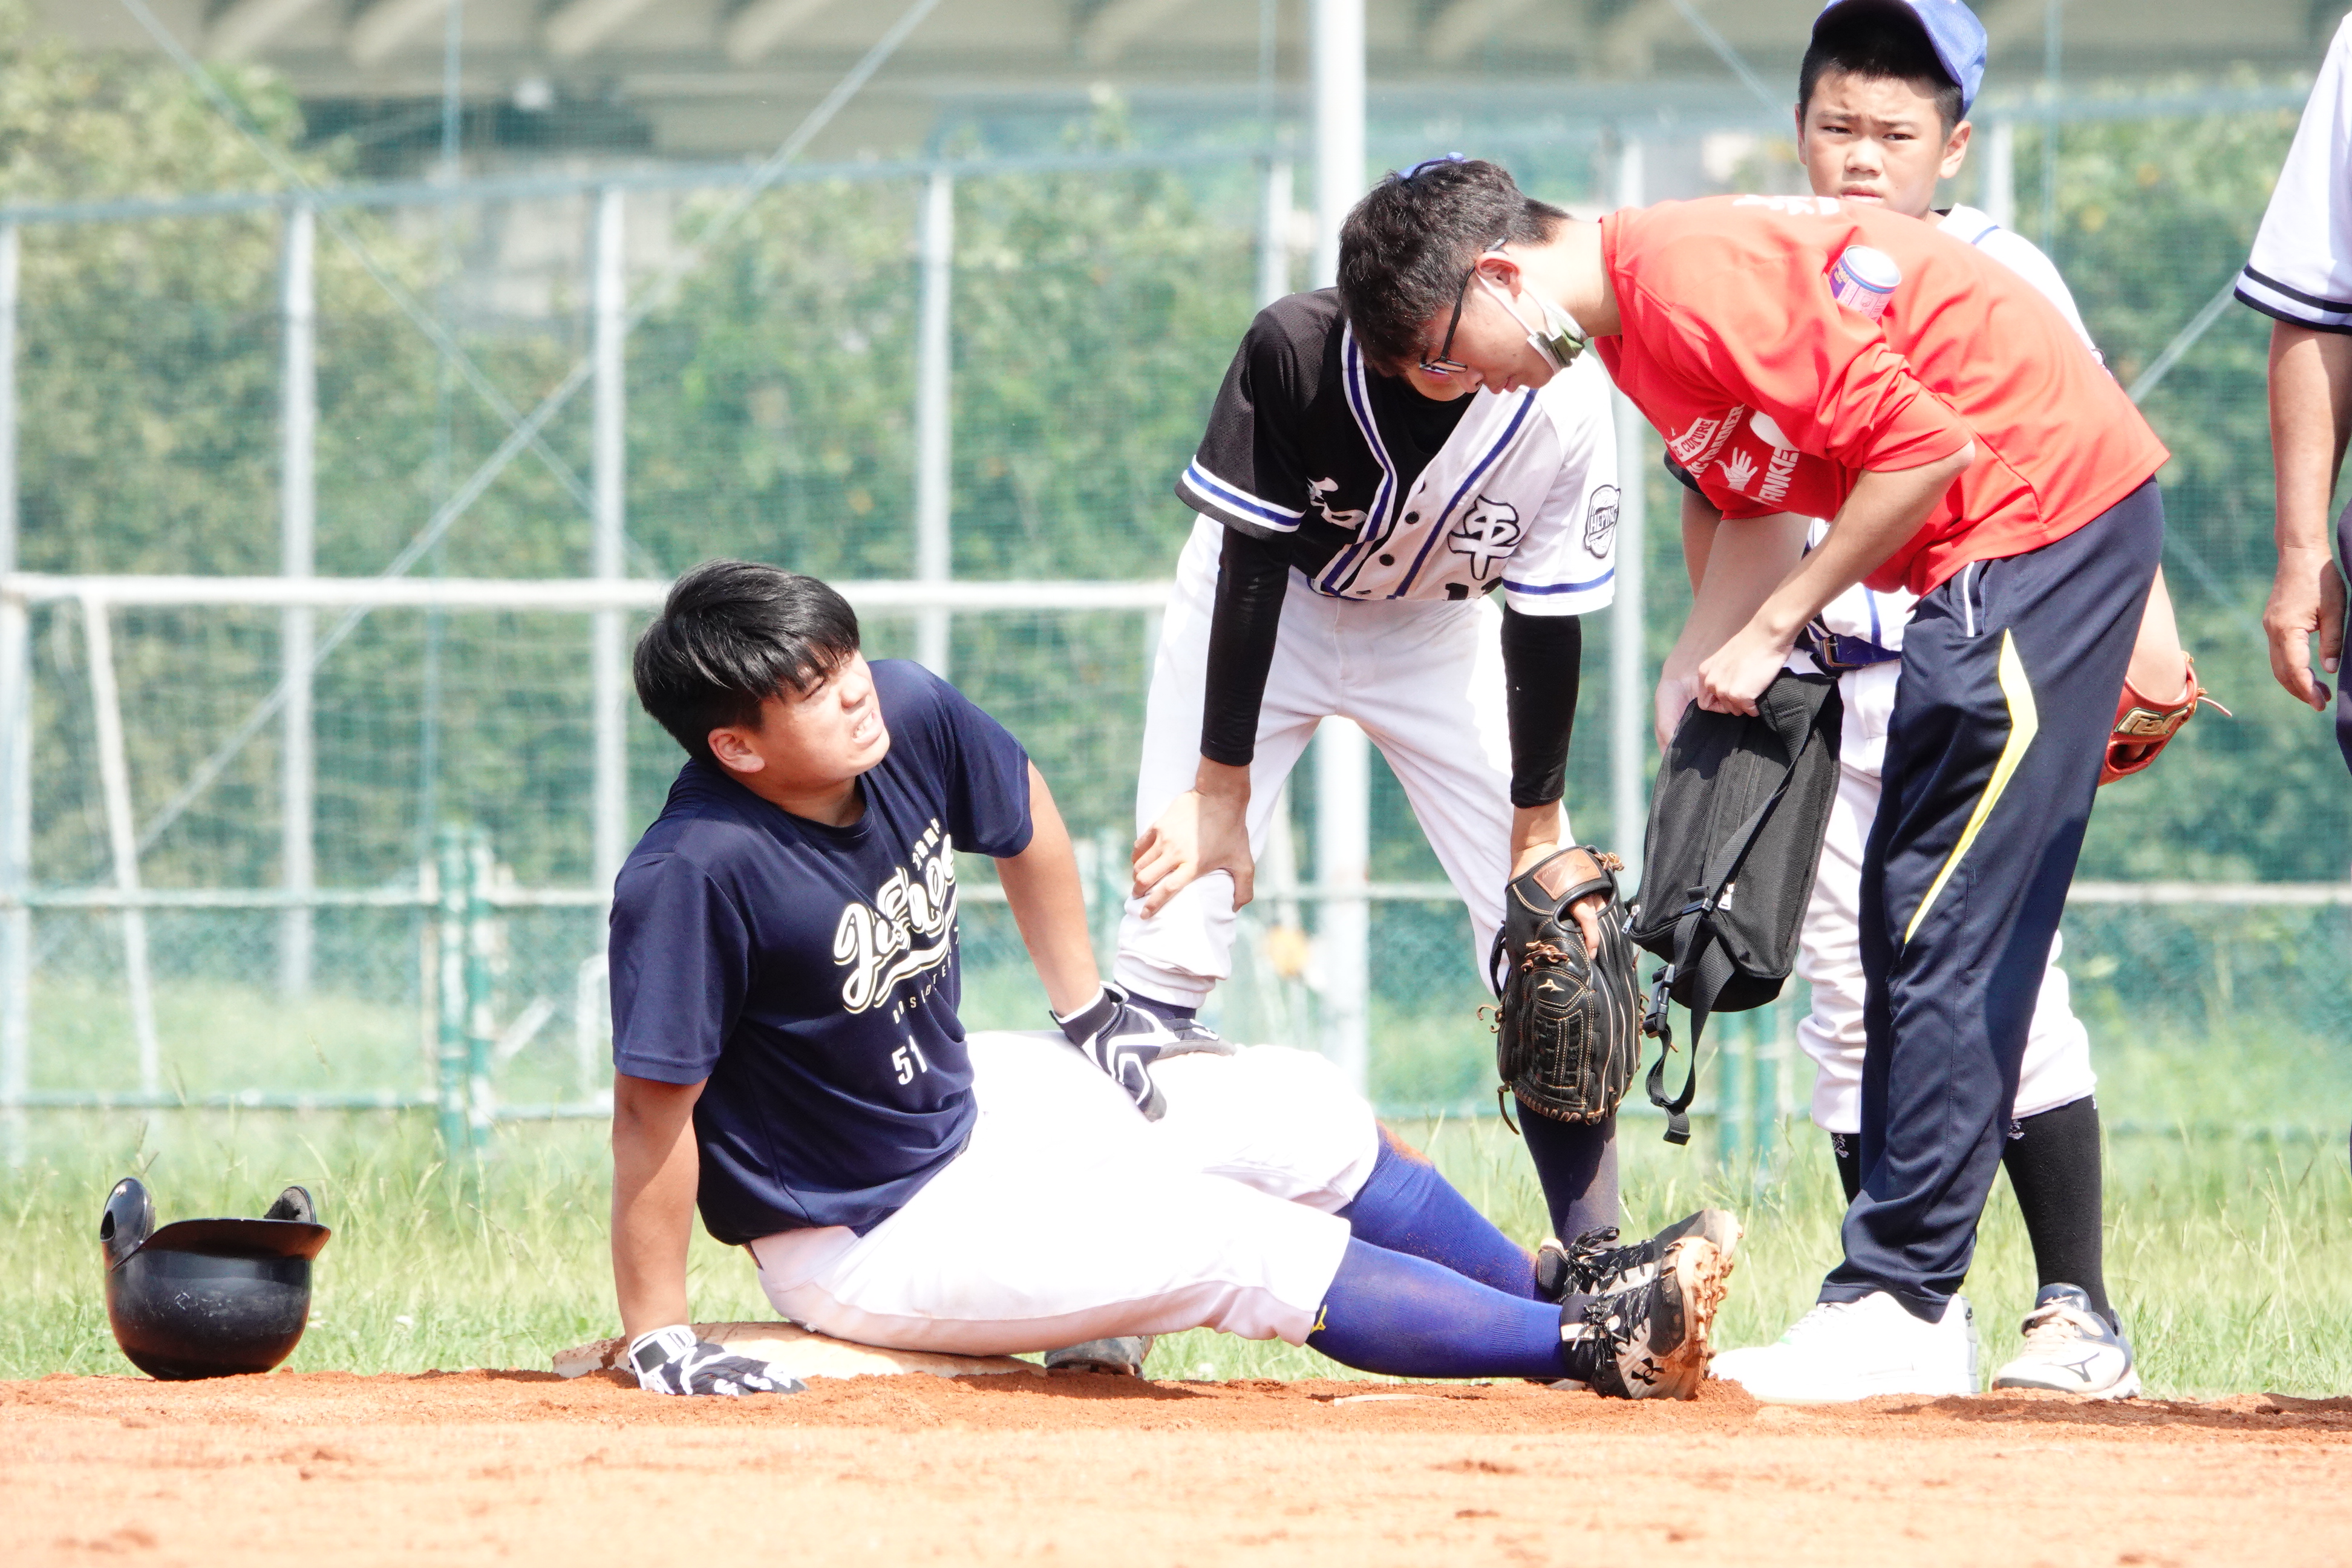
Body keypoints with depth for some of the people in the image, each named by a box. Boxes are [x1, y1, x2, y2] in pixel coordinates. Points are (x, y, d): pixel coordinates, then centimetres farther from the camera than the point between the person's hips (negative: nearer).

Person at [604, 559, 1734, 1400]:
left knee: (1298, 1110, 9)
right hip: (868, 1236, -8)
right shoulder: (695, 874, -34)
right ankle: (1588, 1343, -11)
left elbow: (1025, 817, 9)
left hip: (962, 1101, 8)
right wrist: (660, 1345, -29)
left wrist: (1091, 1022, 13)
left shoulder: (909, 717, -12)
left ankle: (1556, 1286, 27)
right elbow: (654, 1110, -30)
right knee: (1230, 1241, -16)